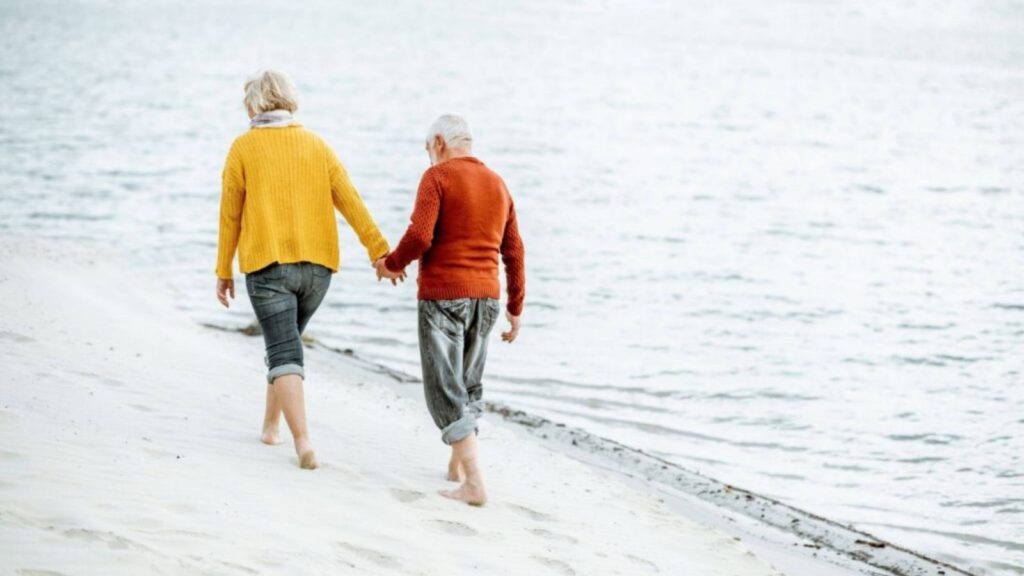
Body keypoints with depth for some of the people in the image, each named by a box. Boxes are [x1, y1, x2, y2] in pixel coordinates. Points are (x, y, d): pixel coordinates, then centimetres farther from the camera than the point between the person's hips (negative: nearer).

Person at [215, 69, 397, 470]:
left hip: (267, 265, -4)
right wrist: (380, 251, -1)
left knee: (284, 352, -7)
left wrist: (223, 271, 11)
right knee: (288, 341, 23)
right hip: (317, 265, 4)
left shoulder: (244, 148, 1)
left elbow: (230, 215, 3)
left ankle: (303, 442, -21)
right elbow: (350, 202, 2)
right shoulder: (316, 145, 10)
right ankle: (270, 426, 31)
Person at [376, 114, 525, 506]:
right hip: (485, 298, 6)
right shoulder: (498, 185, 11)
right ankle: (457, 464, 31)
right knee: (468, 385, 22)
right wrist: (516, 306, 20)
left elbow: (419, 237, -18)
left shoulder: (437, 177, -8)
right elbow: (514, 252, 12)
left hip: (442, 295, -6)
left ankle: (473, 483, -13)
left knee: (446, 393, -4)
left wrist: (391, 264, 1)